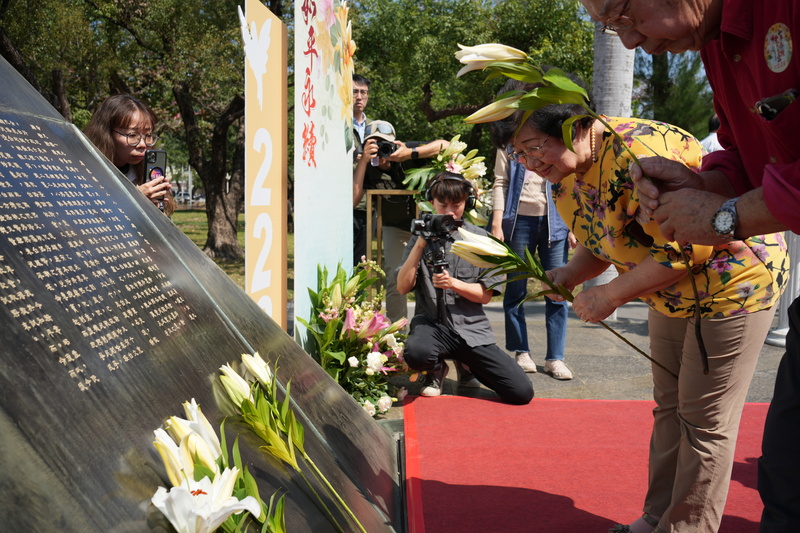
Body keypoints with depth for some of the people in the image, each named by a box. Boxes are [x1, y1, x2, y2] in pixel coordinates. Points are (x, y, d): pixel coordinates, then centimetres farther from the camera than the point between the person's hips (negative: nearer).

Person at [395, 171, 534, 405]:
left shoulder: (479, 238, 7)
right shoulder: (423, 236, 8)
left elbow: (485, 295, 3)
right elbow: (403, 287, -1)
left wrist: (453, 283, -15)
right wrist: (420, 245, -9)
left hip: (472, 328, 1)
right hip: (432, 324, -1)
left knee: (522, 392, -13)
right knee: (415, 352, -39)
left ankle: (467, 366, 17)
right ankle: (436, 369, 2)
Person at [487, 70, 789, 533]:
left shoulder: (638, 153, -33)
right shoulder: (564, 178, -3)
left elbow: (685, 250, -32)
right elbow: (602, 243, 11)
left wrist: (609, 295, -26)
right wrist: (570, 274, -9)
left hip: (732, 281, -9)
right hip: (672, 294, 9)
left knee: (704, 421, -2)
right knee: (670, 407, 16)